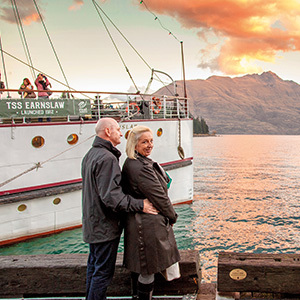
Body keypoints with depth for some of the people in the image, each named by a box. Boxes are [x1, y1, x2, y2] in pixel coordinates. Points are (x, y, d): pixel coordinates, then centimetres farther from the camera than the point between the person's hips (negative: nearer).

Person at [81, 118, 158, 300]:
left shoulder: (90, 155, 10)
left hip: (92, 223, 10)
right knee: (103, 271, 1)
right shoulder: (107, 158, -23)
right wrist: (139, 205, -20)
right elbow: (111, 196, -28)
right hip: (105, 226, -10)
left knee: (95, 265, 22)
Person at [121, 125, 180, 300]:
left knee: (139, 267, 22)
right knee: (148, 270, 3)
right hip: (149, 226, -11)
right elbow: (159, 197, -20)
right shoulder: (141, 167, -23)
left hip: (138, 224, 11)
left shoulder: (131, 163, 10)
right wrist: (173, 217, -3)